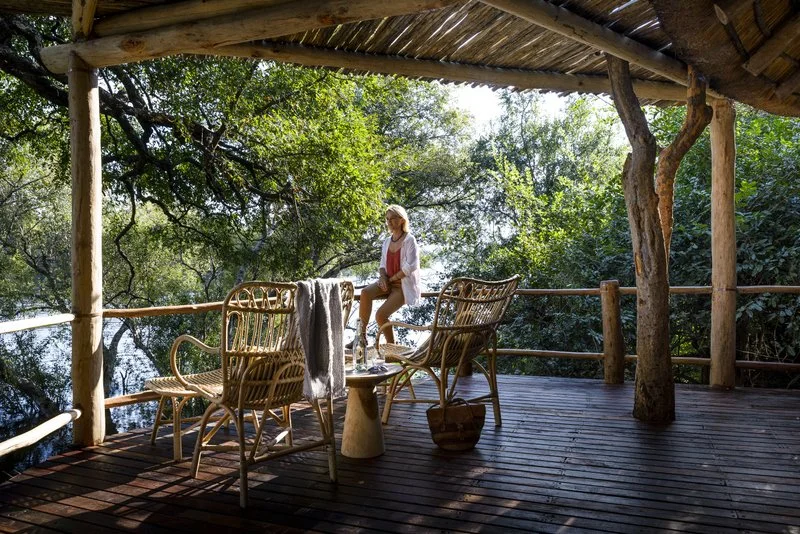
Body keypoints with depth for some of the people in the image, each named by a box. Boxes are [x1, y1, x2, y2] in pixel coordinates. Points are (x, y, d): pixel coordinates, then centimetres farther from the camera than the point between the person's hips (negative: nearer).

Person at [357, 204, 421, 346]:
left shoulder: (409, 240, -9)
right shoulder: (387, 241, 10)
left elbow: (411, 266, -17)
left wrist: (391, 279, -12)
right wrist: (383, 277, -7)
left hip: (403, 286, -6)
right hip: (388, 283, 6)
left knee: (381, 314, -23)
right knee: (365, 293, -26)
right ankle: (362, 333, -20)